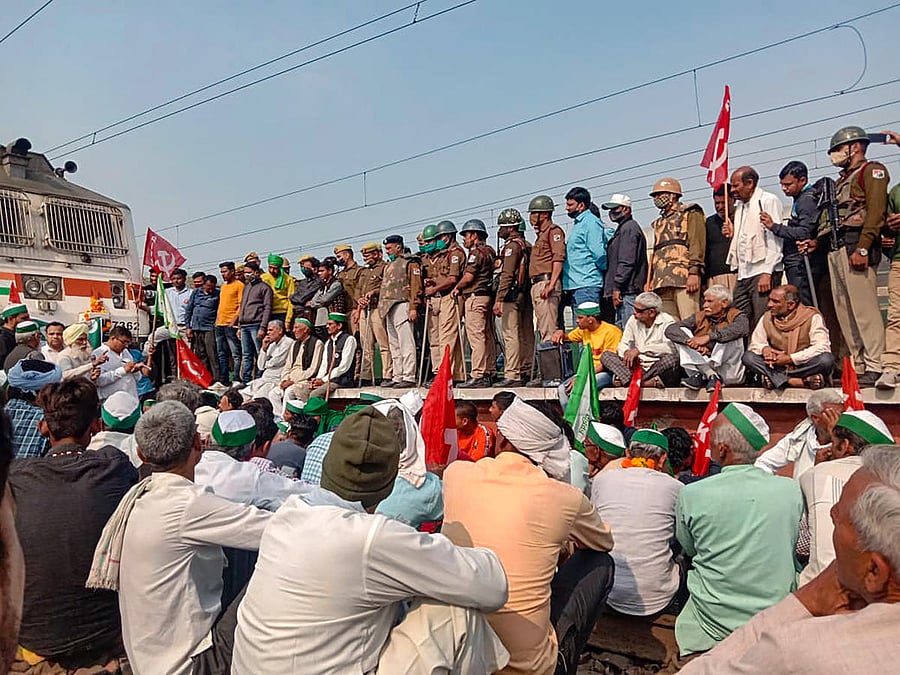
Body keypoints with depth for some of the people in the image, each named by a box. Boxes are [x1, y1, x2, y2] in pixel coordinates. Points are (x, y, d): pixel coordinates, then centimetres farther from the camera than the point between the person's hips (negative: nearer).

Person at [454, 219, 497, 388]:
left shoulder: (476, 252, -9)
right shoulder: (489, 251, 20)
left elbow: (468, 277, -13)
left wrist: (456, 288, 5)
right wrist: (461, 289, 12)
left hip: (475, 298, -10)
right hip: (487, 296, 10)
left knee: (476, 337, -10)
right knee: (487, 336, 10)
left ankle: (478, 376, -11)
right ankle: (489, 373, 14)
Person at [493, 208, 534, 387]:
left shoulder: (512, 245, -10)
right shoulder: (527, 245, 17)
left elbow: (507, 275, -17)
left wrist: (499, 299, -18)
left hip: (511, 296, -9)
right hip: (526, 295, 10)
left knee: (510, 335, -10)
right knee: (526, 335, 10)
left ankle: (512, 375, -12)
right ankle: (526, 373, 16)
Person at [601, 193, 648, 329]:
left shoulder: (629, 228, -7)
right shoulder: (623, 228, 25)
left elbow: (627, 261, -17)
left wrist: (617, 286, -19)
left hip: (627, 291, -11)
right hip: (624, 291, 11)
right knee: (620, 329, 9)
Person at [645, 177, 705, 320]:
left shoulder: (690, 213, 8)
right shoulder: (659, 223, 30)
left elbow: (697, 244, -4)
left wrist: (694, 272, -15)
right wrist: (650, 279, 19)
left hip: (684, 277, -7)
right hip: (661, 281, 7)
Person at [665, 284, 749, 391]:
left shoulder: (736, 316, 2)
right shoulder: (699, 317, 10)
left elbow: (743, 328, -26)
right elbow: (670, 330, -4)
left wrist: (709, 336, -33)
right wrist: (692, 342, -23)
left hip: (729, 374, -3)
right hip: (700, 367, 3)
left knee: (729, 335, -23)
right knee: (682, 332, -8)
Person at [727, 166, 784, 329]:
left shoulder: (769, 200, -1)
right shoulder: (739, 206, 23)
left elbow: (774, 237, -10)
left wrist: (767, 273, -17)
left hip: (762, 271, -7)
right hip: (743, 274, 7)